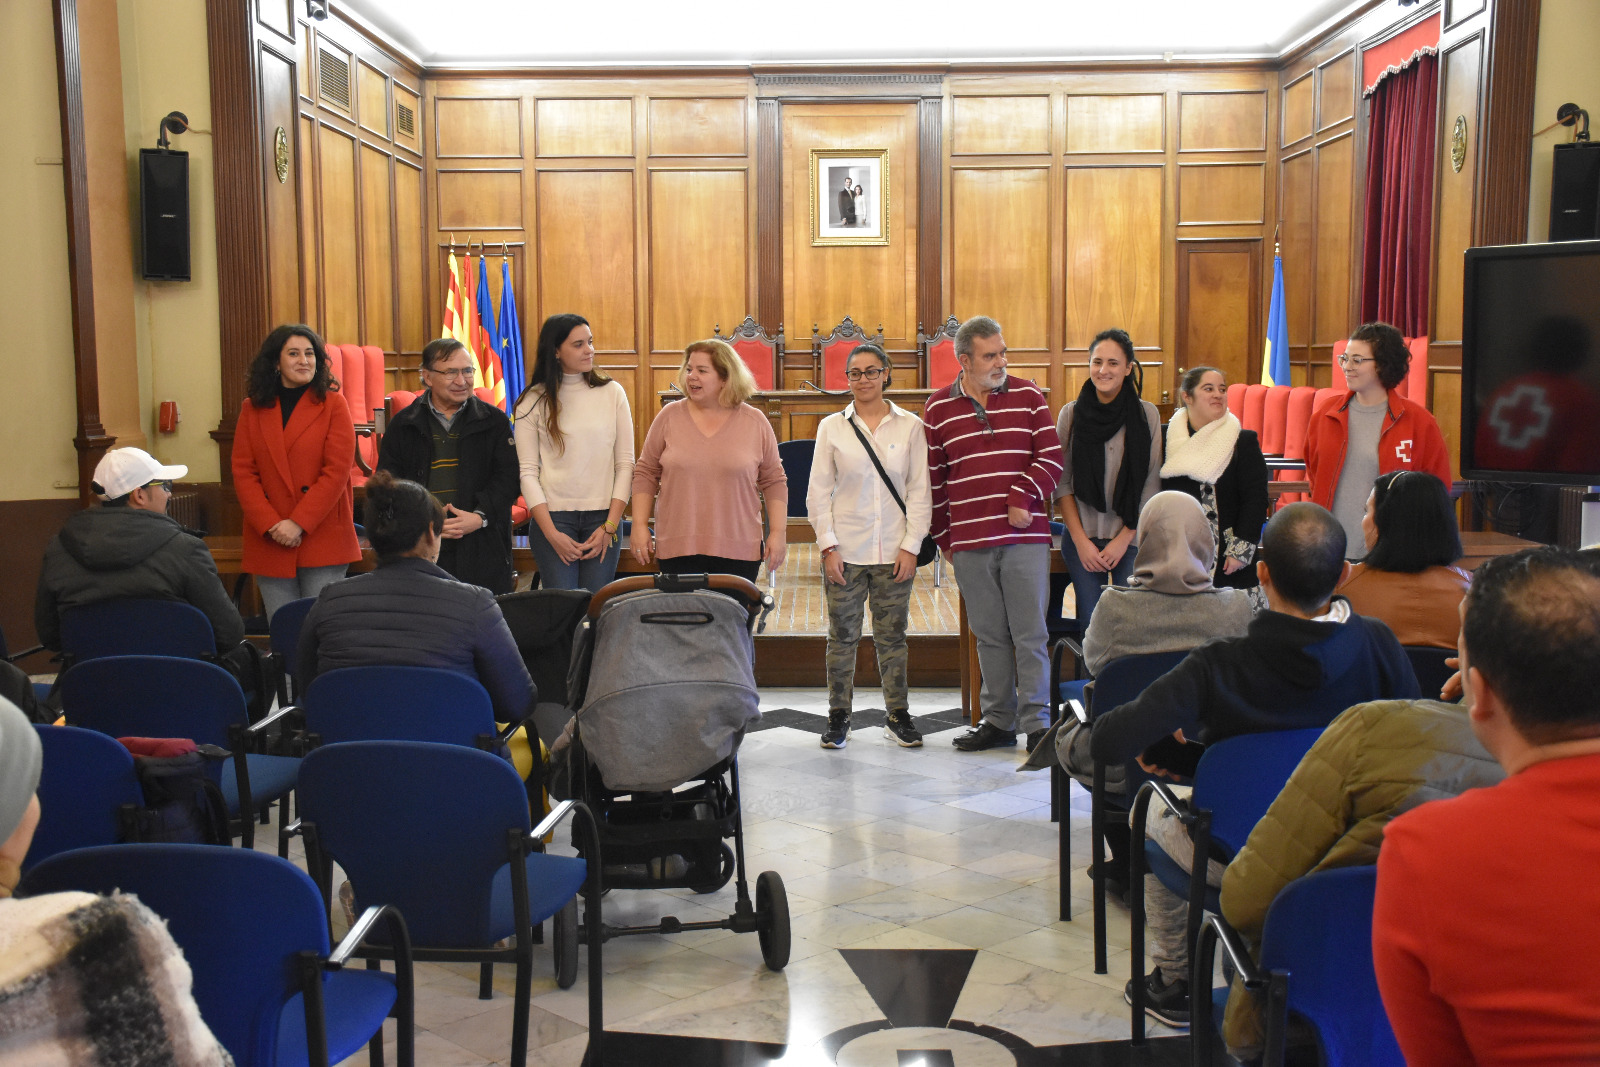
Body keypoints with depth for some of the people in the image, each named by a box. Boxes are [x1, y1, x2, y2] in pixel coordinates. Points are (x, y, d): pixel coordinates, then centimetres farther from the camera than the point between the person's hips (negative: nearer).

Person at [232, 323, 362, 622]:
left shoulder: (332, 405, 2)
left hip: (322, 540, -2)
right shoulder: (253, 409, 10)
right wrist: (271, 525, -9)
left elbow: (336, 471, -6)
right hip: (268, 542, 3)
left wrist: (298, 523, -12)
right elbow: (243, 473, 5)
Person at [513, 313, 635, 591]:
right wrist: (552, 534, -8)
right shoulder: (534, 401, 3)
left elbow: (625, 464, 6)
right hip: (552, 516, -1)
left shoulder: (612, 392, 6)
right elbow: (527, 472, 1)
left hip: (603, 516, 1)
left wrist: (610, 526, -3)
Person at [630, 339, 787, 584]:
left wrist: (778, 532, 2)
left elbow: (774, 481, 8)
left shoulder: (755, 423, 4)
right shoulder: (669, 417, 5)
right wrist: (640, 525, 2)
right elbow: (645, 474, 9)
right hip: (677, 549, 0)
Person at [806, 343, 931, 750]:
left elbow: (920, 491, 4)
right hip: (845, 551, 0)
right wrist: (828, 546, -5)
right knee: (843, 636, 5)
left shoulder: (910, 426, 4)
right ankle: (839, 717, 16)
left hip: (894, 552, 0)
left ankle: (898, 716, 18)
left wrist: (911, 545, -3)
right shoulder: (832, 427, 4)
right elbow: (818, 491, 3)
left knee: (892, 636, 7)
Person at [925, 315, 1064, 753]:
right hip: (969, 543, 2)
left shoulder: (1028, 396, 5)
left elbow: (1051, 457, 2)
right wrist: (943, 537, 12)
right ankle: (998, 721, 19)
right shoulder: (938, 408, 7)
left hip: (1026, 537, -1)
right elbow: (932, 478, 12)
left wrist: (1024, 498, -13)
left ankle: (1036, 723, 5)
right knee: (989, 635, 10)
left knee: (1029, 633, -2)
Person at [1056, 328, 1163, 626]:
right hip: (1082, 538, 0)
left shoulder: (1147, 414, 1)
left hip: (1132, 540, 0)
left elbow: (1151, 486, 1)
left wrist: (1124, 538, -6)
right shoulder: (1071, 414, 2)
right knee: (1091, 624, -3)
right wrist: (1080, 540, -5)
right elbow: (1062, 484, 3)